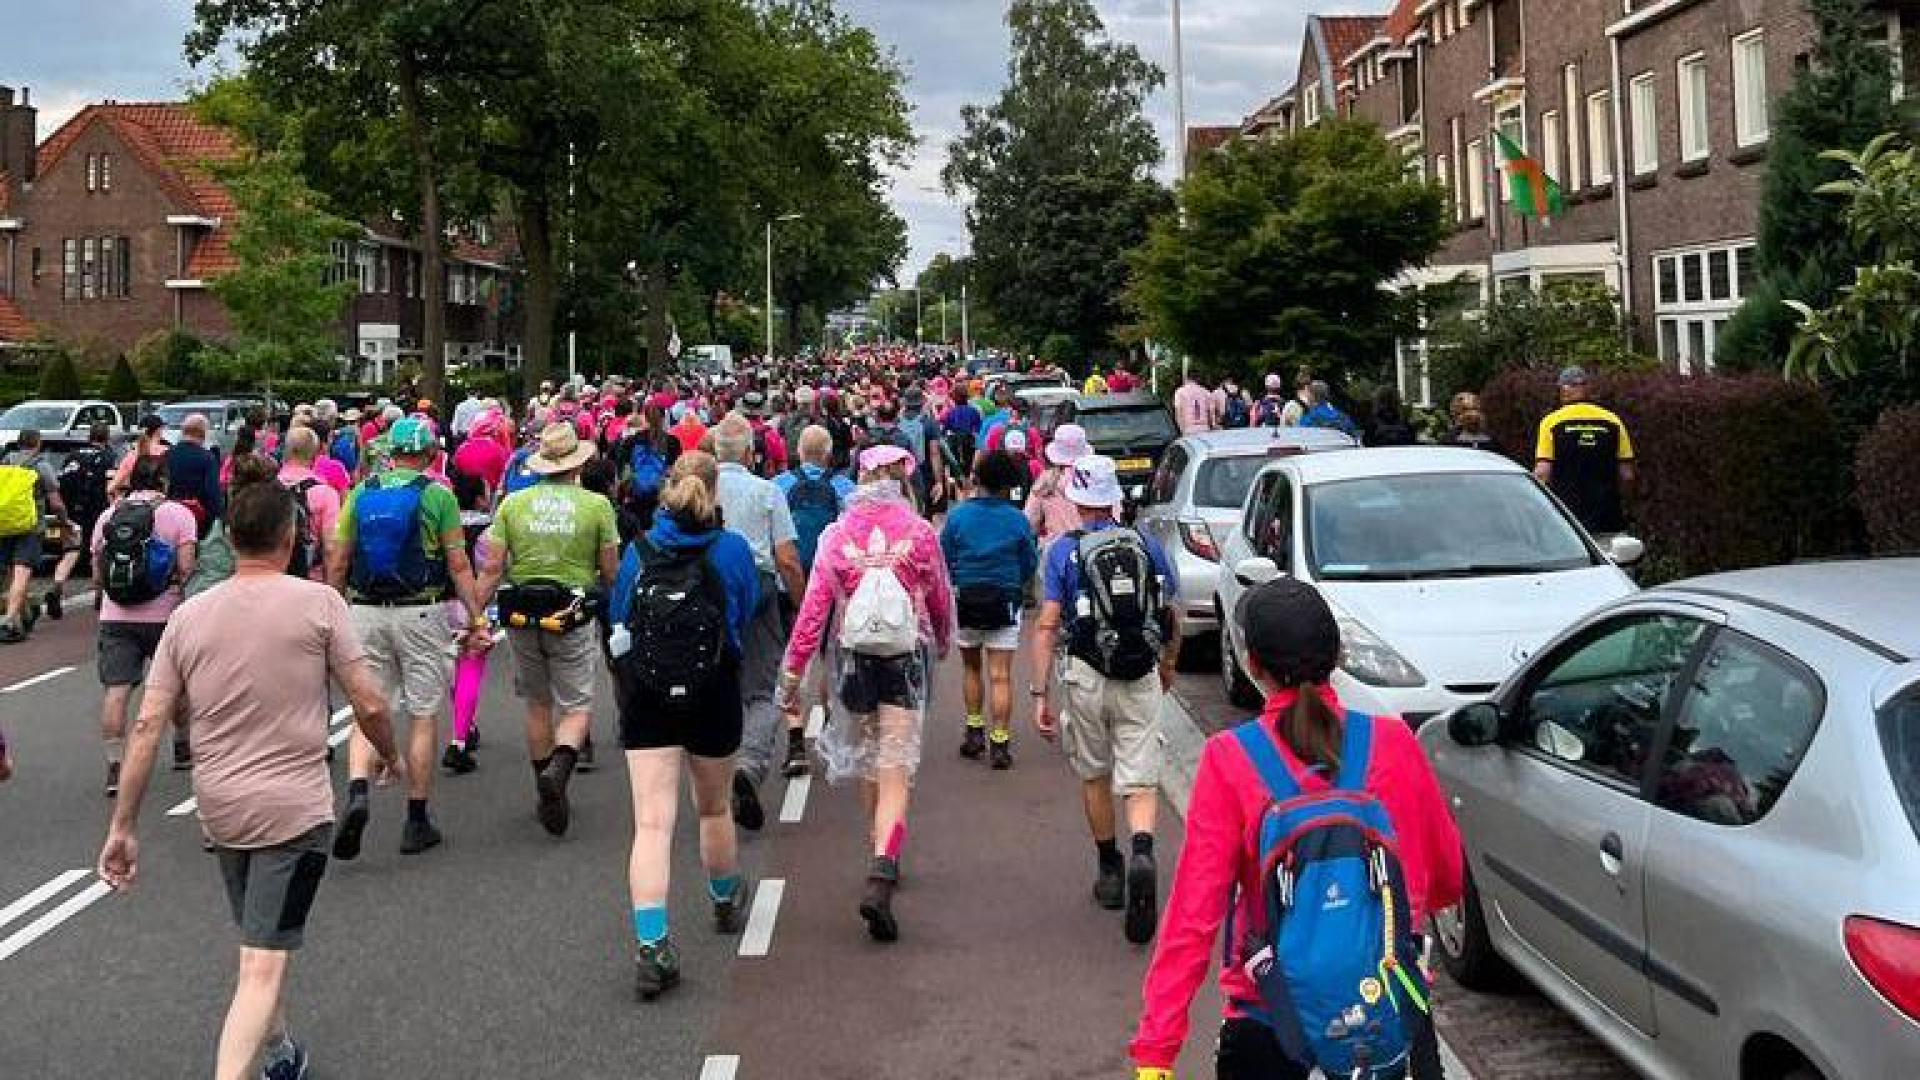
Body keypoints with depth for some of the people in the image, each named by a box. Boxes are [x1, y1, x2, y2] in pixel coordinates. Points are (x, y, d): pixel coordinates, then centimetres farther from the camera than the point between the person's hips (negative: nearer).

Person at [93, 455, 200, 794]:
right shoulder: (178, 513, -1)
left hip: (115, 617, 2)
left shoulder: (108, 516, 10)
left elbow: (97, 577, 13)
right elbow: (186, 569, -10)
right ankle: (182, 749, 32)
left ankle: (115, 766, -10)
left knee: (117, 689, -3)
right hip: (164, 614, -2)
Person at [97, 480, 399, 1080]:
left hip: (218, 807, 5)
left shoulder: (189, 615, 2)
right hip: (294, 809, -5)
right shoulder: (318, 602, -9)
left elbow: (147, 725, 0)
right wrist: (389, 754, 13)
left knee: (261, 942, 26)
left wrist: (122, 827, 4)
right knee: (263, 967, -5)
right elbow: (369, 704, -9)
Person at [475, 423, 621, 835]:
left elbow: (491, 567, -3)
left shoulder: (513, 503, 1)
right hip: (573, 619, -3)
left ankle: (547, 793, 25)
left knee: (538, 704, 17)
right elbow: (610, 572, -1)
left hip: (522, 616, 3)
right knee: (577, 707, 4)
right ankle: (559, 767, -24)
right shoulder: (596, 505, -4)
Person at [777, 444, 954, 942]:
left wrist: (792, 674, 0)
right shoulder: (919, 531, -6)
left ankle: (881, 856, 37)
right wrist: (942, 642, 27)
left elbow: (814, 606, -5)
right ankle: (880, 874, -20)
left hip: (853, 658, 2)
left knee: (866, 761, 21)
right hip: (907, 657, -2)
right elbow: (941, 599, 6)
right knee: (896, 771, -4)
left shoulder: (837, 534, -4)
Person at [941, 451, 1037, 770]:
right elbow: (1030, 564, 3)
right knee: (1000, 676, 0)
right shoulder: (1017, 519, -4)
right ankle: (1000, 743, -2)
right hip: (1005, 601, -1)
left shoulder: (958, 515, -5)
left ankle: (975, 732, 18)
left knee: (972, 669, 18)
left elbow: (943, 559, 0)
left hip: (964, 600, 1)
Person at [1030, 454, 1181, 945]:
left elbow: (1047, 625, -8)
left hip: (1086, 678, -1)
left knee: (1094, 775, 19)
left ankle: (1110, 870, 30)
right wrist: (1168, 664, 30)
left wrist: (1039, 694, -8)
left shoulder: (1064, 550, -1)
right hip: (1142, 678, 1)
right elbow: (1173, 617, 13)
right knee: (1140, 781, 1)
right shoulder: (1147, 545, 6)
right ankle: (1142, 855, -26)